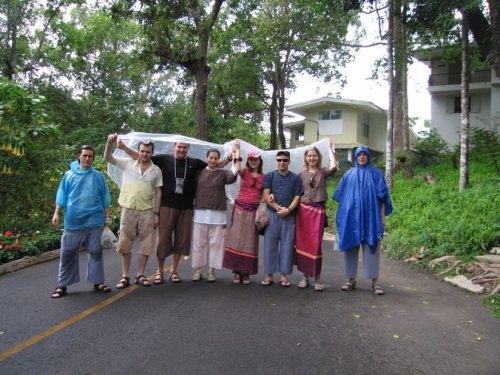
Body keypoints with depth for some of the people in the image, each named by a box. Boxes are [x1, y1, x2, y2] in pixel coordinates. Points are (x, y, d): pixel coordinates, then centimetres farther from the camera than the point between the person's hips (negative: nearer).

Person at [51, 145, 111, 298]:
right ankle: (62, 285, 15)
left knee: (96, 252, 7)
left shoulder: (98, 176, 5)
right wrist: (56, 213, 0)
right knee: (67, 253, 4)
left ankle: (97, 281, 19)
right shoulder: (69, 175, 3)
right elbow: (62, 195, 5)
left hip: (94, 221, 1)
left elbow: (104, 197, 9)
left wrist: (106, 216, 7)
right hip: (73, 221, 0)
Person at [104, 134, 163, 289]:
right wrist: (110, 142, -20)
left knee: (146, 244, 6)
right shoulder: (127, 164, 2)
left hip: (147, 211, 1)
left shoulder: (156, 170, 3)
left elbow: (158, 192, 3)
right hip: (128, 209, 0)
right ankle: (125, 276, 18)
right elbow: (108, 158, -1)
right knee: (125, 244, 6)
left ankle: (140, 275, 20)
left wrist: (157, 213, -1)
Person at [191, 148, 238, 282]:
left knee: (215, 243, 4)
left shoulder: (222, 173, 4)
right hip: (200, 212, 1)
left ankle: (211, 271, 15)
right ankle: (198, 270, 18)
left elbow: (232, 178, -17)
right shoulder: (199, 172, 6)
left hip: (218, 214, 0)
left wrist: (234, 164, -29)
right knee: (199, 243, 6)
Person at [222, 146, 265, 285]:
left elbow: (264, 195, 10)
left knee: (249, 241, 4)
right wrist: (237, 153, -23)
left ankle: (246, 272, 12)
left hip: (254, 211, 2)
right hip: (240, 208, -1)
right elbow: (238, 169, -23)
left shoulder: (264, 177, 8)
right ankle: (237, 271, 6)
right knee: (237, 238, -2)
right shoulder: (245, 172, 2)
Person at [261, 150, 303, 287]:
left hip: (289, 216, 0)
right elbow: (265, 195, -2)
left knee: (287, 245, 2)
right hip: (272, 214, 0)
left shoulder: (295, 178, 8)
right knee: (270, 244, 1)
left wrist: (288, 210, -12)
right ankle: (269, 275, 9)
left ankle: (284, 275, 10)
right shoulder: (269, 176, 6)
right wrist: (278, 208, -12)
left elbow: (297, 197, 3)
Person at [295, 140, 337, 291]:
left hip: (318, 211, -2)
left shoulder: (323, 172, 6)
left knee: (315, 245, -4)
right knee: (302, 244, 2)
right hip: (303, 210, 2)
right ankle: (305, 276, 13)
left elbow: (333, 167, -15)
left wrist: (330, 148, -5)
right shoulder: (301, 174, 11)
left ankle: (317, 277, 7)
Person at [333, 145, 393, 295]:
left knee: (371, 247, -3)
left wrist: (382, 217, -2)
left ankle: (375, 280, 2)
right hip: (351, 217, 2)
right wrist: (341, 216, 8)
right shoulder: (348, 175, 11)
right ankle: (351, 279, 11)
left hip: (371, 217, -1)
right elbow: (341, 196, 13)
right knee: (351, 246, 3)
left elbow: (382, 197, 4)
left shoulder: (376, 174, 7)